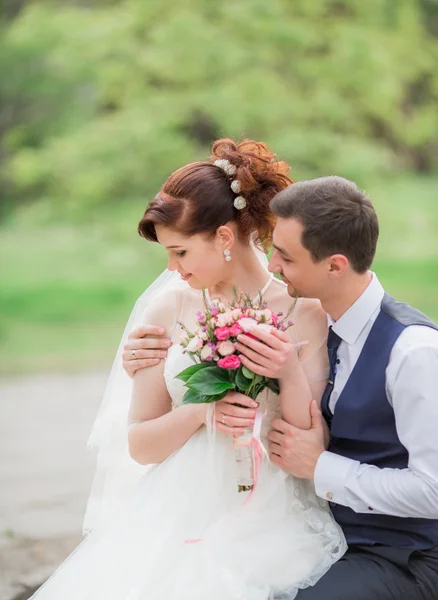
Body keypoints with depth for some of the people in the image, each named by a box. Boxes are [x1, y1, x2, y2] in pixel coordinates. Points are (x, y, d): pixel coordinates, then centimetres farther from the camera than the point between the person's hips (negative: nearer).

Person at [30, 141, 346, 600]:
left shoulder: (305, 313, -4)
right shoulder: (169, 309, 5)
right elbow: (139, 445, 6)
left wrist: (291, 376, -20)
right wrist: (200, 412, -12)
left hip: (267, 522, -3)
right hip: (177, 513, 3)